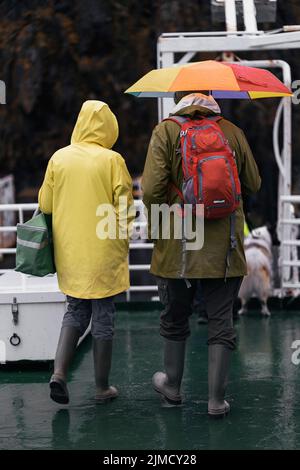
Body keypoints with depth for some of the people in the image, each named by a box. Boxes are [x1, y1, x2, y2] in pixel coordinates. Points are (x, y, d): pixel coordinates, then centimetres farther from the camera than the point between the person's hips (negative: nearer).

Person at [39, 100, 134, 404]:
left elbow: (45, 205, 4)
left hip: (69, 252, 3)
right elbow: (124, 209, -10)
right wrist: (122, 234, 9)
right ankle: (102, 387, 16)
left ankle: (59, 371, 0)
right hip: (103, 253, -3)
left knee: (75, 310, 17)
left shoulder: (59, 158, -1)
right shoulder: (111, 160, -10)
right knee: (102, 316, 7)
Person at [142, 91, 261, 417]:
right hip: (225, 249, 1)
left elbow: (151, 189, -14)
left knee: (175, 320, 17)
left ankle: (172, 386, 32)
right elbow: (253, 185, 11)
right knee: (221, 323, 8)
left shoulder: (166, 131, -6)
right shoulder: (233, 133, 2)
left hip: (178, 246, -1)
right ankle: (216, 399, 9)